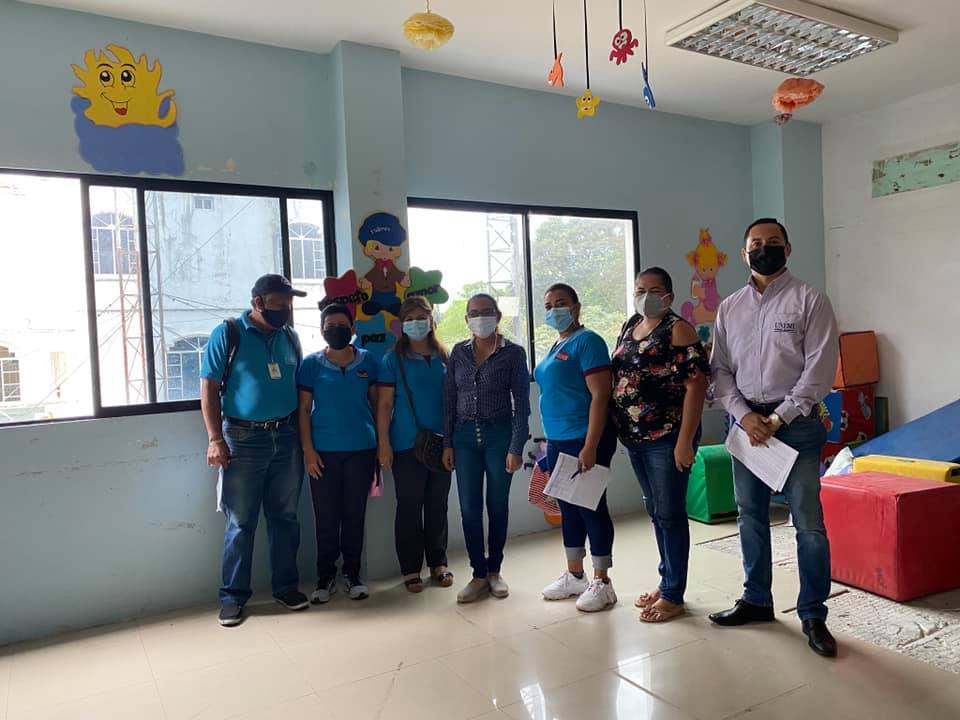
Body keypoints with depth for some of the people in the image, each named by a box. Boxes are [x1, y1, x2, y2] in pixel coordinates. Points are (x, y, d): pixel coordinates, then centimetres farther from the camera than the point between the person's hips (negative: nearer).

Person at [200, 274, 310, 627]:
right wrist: (215, 439, -12)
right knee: (241, 522, 3)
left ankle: (286, 586, 23)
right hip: (244, 439, -4)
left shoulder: (290, 337, 9)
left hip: (286, 437, 4)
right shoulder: (228, 334, -4)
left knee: (285, 517, 10)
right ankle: (233, 595, 16)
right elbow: (209, 388, -5)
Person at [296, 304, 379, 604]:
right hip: (324, 452, -1)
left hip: (362, 450, 1)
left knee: (355, 514, 9)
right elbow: (303, 409, 0)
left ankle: (353, 574, 22)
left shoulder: (368, 361, 3)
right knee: (325, 516, 6)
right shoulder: (312, 363, -1)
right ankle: (325, 576, 19)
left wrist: (381, 443, 5)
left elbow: (376, 403, 8)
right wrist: (308, 450, -7)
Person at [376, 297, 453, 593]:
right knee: (409, 506, 4)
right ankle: (411, 569, 15)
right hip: (407, 446, -3)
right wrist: (383, 443, -9)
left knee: (438, 504, 11)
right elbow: (385, 404, -4)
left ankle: (438, 563, 24)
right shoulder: (394, 359, -2)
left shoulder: (444, 357, 7)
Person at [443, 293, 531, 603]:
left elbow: (521, 403, -5)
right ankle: (479, 575, 17)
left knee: (498, 506, 8)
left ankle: (494, 570, 26)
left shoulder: (513, 353, -3)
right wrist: (447, 443, 4)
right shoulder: (458, 352, 6)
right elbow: (449, 400, 8)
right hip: (465, 435, 3)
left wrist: (516, 447, -11)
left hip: (499, 434, -2)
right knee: (469, 508, 4)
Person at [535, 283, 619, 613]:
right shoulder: (555, 347, 15)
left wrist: (590, 447, -23)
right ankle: (574, 576, 28)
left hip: (584, 440, -8)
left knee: (591, 507, 0)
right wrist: (549, 439, 19)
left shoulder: (587, 341, -11)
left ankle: (602, 583, 14)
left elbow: (600, 395, -18)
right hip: (558, 442, 9)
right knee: (568, 507, 15)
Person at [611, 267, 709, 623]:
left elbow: (696, 384, -15)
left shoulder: (678, 329, -9)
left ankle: (674, 596, 14)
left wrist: (685, 440, -20)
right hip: (635, 439, 7)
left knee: (670, 514, 1)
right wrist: (622, 430, 11)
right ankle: (667, 582, 31)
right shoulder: (629, 328, 13)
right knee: (655, 511, 16)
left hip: (666, 437, -7)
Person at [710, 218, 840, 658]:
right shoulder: (729, 308, 10)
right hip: (746, 422, 4)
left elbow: (820, 367, -9)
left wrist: (779, 418, -13)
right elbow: (719, 369, 7)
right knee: (751, 517, 12)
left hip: (796, 423, -4)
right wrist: (744, 415, -7)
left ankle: (813, 614, 14)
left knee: (808, 523, -1)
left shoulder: (809, 300, -2)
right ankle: (757, 600, 27)